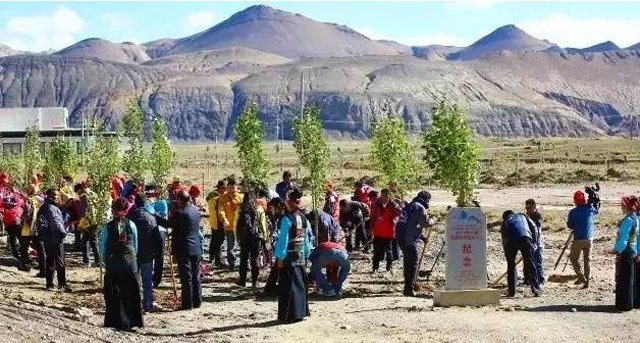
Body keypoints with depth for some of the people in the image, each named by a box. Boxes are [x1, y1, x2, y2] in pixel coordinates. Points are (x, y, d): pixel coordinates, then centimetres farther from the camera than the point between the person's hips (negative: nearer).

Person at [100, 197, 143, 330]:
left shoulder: (107, 227, -7)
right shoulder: (131, 225, -3)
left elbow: (103, 247, -2)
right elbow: (136, 245, 4)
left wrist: (105, 262, 12)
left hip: (113, 263, -2)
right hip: (130, 262, 2)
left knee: (114, 294, 7)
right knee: (131, 292, 10)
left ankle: (116, 321, 7)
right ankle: (133, 320, 14)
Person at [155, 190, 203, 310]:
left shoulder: (180, 213, -17)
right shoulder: (195, 210, 8)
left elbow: (168, 223, -10)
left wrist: (155, 216, 2)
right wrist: (174, 233, 22)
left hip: (184, 249, -7)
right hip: (196, 248, 7)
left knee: (186, 277, -2)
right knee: (196, 276, 12)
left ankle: (187, 303, 1)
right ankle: (197, 301, 18)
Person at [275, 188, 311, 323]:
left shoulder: (287, 219, -15)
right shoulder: (304, 218, 4)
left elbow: (283, 239, -14)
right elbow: (307, 238, 10)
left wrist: (280, 257, -10)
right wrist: (306, 254, 17)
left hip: (288, 257, -6)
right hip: (301, 256, 6)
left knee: (288, 285, 0)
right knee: (300, 284, 14)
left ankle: (288, 315, 2)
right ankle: (301, 311, 21)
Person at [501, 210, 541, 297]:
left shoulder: (504, 222, 35)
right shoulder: (522, 216, 36)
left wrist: (507, 253, 35)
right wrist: (533, 242, 30)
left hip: (510, 241, 1)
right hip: (524, 238, -1)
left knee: (511, 265, 14)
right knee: (530, 265, 4)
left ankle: (511, 291, 13)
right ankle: (536, 289, 1)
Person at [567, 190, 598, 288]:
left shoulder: (573, 212, -12)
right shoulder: (591, 209, -2)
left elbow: (569, 225, -1)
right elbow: (596, 213, 22)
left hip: (578, 240, -4)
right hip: (589, 239, 4)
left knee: (573, 258, 11)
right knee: (587, 260, 13)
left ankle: (581, 277, -2)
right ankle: (587, 280, 13)